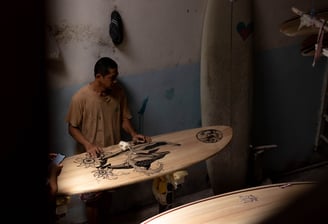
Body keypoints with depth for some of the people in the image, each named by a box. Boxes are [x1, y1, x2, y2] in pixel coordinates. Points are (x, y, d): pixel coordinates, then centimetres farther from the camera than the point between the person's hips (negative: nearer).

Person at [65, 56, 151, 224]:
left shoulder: (118, 92, -6)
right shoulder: (81, 97, -19)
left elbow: (124, 119, 4)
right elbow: (72, 128, -11)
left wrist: (133, 134, -14)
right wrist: (87, 144, -27)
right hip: (91, 158, -4)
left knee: (108, 193, 21)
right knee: (92, 199, 7)